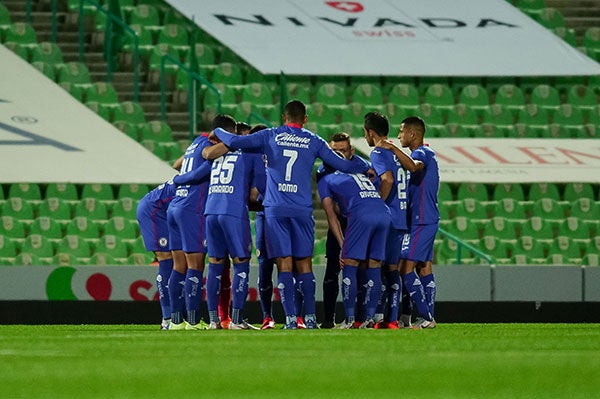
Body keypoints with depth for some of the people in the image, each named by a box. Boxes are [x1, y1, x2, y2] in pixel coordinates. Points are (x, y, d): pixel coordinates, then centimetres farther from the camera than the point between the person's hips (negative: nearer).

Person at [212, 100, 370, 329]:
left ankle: (290, 318, -8)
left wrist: (217, 131, 18)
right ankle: (310, 317, 5)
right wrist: (367, 168, 30)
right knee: (304, 263, 8)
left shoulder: (270, 136, 6)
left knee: (284, 264, -2)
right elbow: (341, 165, 12)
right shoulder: (313, 142, 9)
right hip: (302, 209, 1)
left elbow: (236, 142, -2)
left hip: (275, 209, -1)